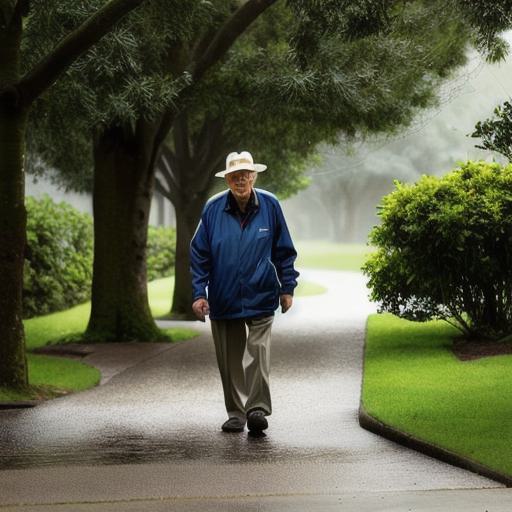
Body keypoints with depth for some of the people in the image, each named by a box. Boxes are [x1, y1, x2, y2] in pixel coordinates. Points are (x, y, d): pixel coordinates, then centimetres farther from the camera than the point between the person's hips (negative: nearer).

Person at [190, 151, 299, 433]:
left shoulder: (269, 205, -1)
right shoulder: (213, 209, -2)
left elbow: (284, 251, 8)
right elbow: (199, 254, 3)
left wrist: (287, 288, 7)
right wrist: (199, 293, -2)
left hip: (260, 296, -1)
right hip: (223, 300, 1)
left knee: (259, 352, -12)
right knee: (229, 359, 6)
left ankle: (258, 408, -9)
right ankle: (236, 413, 16)